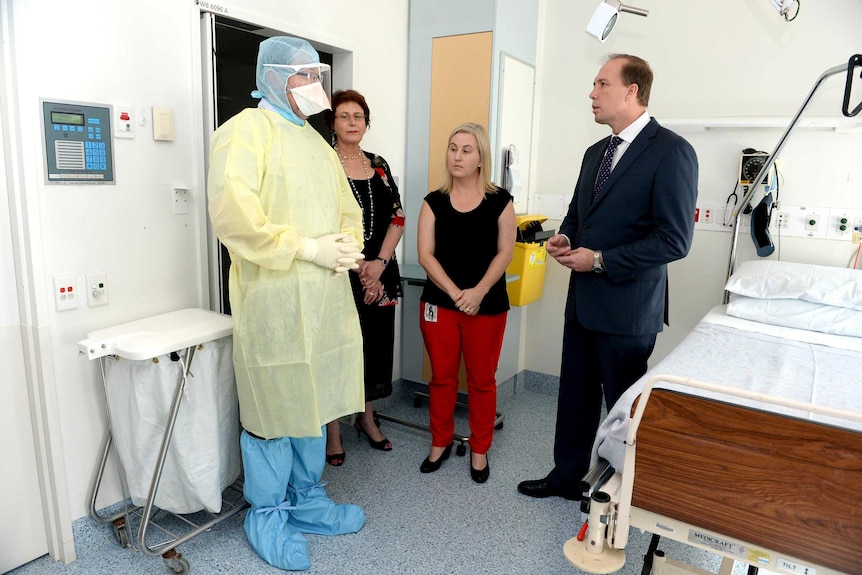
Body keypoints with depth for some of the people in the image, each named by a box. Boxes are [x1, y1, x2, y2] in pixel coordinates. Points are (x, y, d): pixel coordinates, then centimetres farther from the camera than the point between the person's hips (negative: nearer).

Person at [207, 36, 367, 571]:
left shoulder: (316, 142, 20)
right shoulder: (245, 131, -6)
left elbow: (349, 208, 21)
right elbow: (233, 213, -20)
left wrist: (349, 247, 0)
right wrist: (308, 248, -19)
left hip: (325, 298, 8)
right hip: (273, 301, -7)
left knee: (313, 401, 16)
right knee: (273, 411, 3)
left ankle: (307, 500, 34)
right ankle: (267, 514, 24)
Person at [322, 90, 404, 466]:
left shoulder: (379, 165, 12)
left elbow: (397, 217, 8)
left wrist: (379, 262, -7)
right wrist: (359, 267, -12)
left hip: (380, 272, 5)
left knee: (376, 343, 11)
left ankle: (367, 418, 30)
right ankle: (333, 430, 15)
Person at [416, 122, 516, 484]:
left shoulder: (499, 201, 0)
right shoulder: (434, 202, 4)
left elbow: (504, 253, -4)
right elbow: (425, 254, -3)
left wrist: (478, 291, -16)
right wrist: (454, 293, -15)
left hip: (487, 305, -1)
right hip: (439, 303, 2)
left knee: (482, 380, 8)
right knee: (441, 376, 11)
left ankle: (479, 450, 24)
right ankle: (440, 443, 29)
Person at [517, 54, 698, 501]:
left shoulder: (671, 152, -12)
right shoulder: (596, 152, 13)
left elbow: (674, 240, -18)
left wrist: (601, 260, -17)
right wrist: (564, 238, 1)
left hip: (626, 307, -7)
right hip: (582, 301, 8)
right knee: (575, 393, 16)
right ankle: (567, 476, 34)